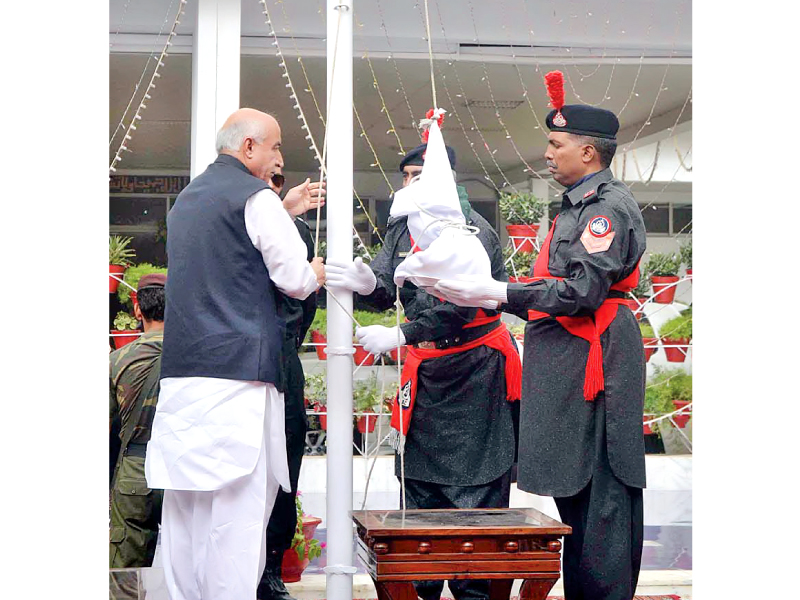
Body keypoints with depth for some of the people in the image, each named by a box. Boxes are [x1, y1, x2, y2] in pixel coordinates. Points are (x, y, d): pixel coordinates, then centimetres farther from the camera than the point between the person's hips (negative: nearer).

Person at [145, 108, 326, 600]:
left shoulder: (188, 197, 21)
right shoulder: (256, 197, -5)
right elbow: (296, 279, -6)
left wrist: (284, 210, 34)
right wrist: (315, 273, 16)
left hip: (181, 370, 8)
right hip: (239, 368, -8)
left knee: (185, 498, 8)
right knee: (239, 499, -7)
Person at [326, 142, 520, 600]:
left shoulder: (473, 229, -13)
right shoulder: (403, 227, 10)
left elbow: (459, 304, -22)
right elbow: (388, 291, 3)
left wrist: (399, 336, -24)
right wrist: (370, 283, -20)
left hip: (472, 369, -7)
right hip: (425, 366, 7)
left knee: (476, 490, -2)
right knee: (419, 482, 10)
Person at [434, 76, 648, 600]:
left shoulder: (608, 206, -11)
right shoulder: (579, 204, 21)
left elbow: (582, 291, -21)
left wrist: (494, 293, -19)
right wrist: (483, 294, 13)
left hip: (593, 358, -11)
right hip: (567, 361, 11)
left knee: (598, 494, -7)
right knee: (574, 492, 14)